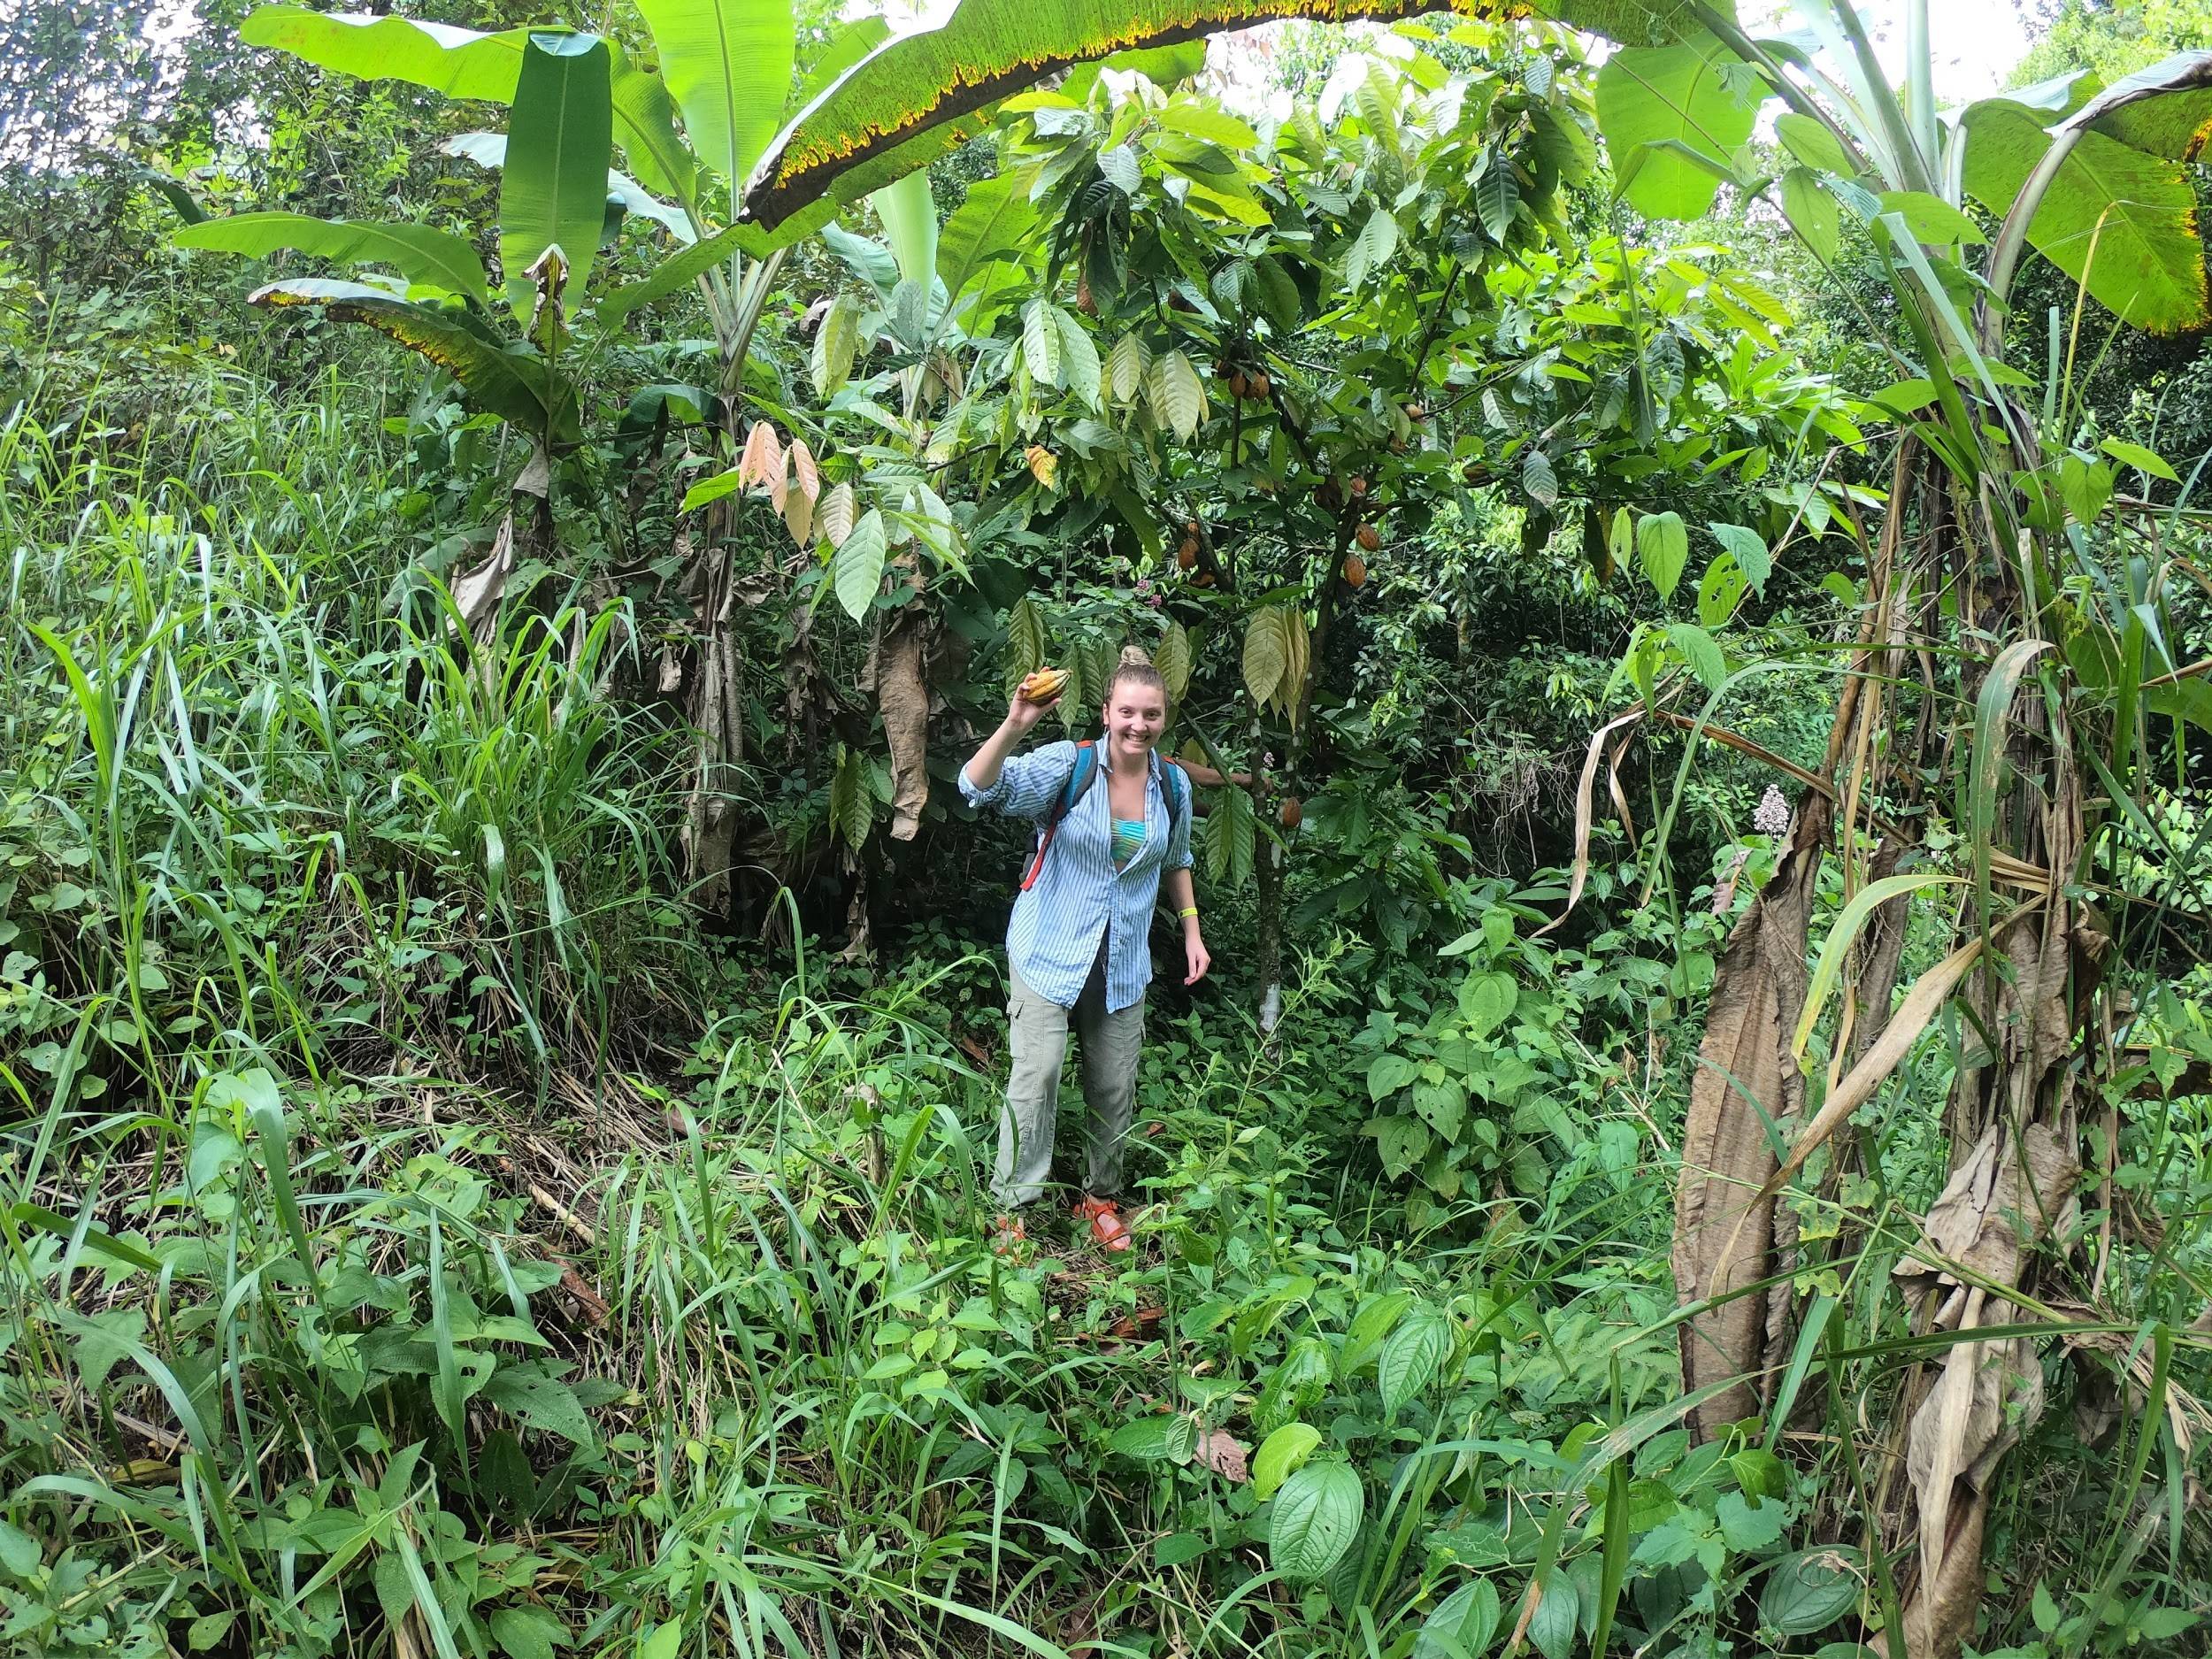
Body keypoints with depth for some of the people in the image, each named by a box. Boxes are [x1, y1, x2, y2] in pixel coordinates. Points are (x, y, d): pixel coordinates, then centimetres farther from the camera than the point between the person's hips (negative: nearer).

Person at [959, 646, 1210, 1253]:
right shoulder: (1067, 766, -14)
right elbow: (980, 787, -28)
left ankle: (1101, 1197, 31)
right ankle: (1013, 1208, 2)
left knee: (1115, 1088, 11)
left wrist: (1192, 931, 14)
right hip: (1049, 952, -4)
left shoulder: (1173, 786, 1)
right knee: (1037, 1074, -12)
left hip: (1124, 963, 4)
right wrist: (1014, 726, -43)